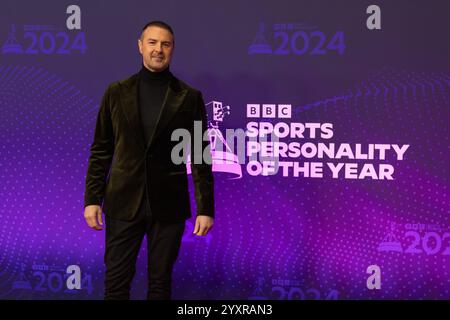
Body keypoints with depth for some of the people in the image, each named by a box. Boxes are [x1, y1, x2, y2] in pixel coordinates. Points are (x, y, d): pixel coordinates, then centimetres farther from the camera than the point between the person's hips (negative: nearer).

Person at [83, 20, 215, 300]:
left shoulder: (189, 97, 1)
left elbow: (200, 156, 1)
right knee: (116, 283, 4)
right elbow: (101, 150, 6)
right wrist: (92, 199, 0)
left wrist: (205, 208, -4)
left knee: (161, 283, 8)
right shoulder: (116, 92, 5)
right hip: (124, 202, 1)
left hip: (168, 204, -1)